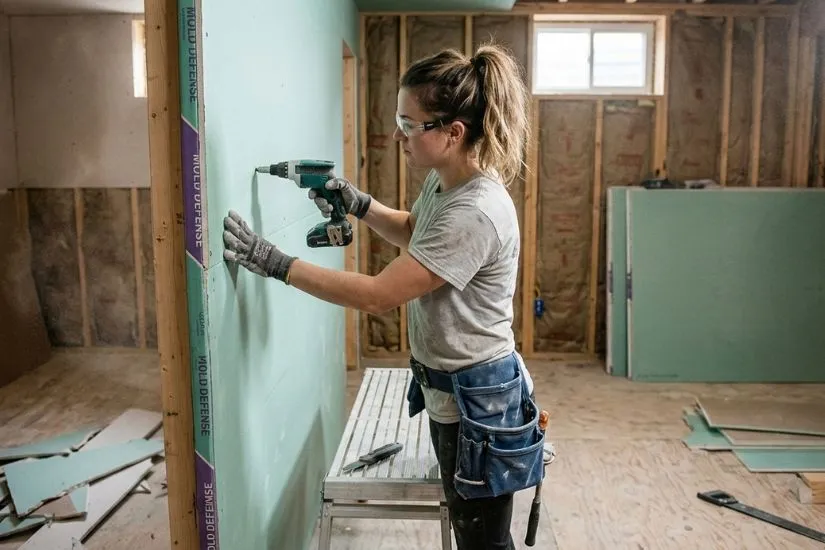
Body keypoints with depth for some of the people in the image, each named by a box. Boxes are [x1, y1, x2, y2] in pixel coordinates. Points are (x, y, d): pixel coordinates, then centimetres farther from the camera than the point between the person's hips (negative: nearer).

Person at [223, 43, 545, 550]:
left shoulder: (476, 213, -31)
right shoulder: (442, 182, 0)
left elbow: (377, 296, -30)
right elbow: (413, 234, 22)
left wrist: (273, 262, -25)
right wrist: (360, 204, 2)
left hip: (478, 402, -9)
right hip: (449, 391, 9)